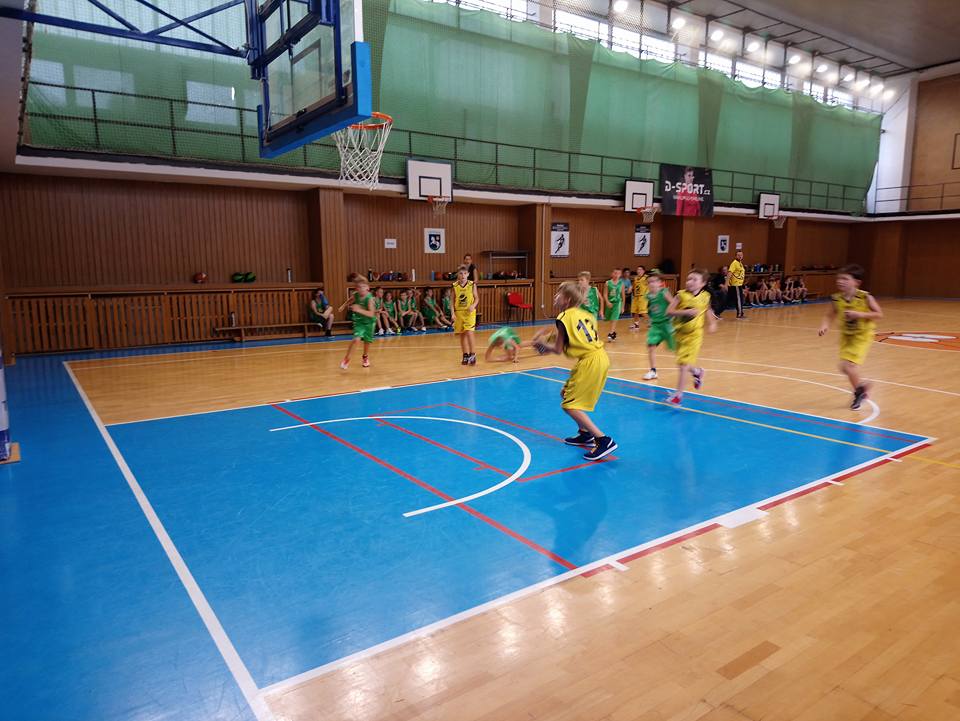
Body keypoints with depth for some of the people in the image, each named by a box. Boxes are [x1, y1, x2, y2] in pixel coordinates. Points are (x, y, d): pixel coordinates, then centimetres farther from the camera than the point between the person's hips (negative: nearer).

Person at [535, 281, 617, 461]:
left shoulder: (564, 318, -7)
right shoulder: (585, 314, 15)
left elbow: (558, 350, -5)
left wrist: (543, 345, 15)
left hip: (590, 362, -9)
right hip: (600, 357, 9)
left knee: (570, 405, -5)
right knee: (566, 393, 21)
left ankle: (604, 440, -12)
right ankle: (585, 434, 28)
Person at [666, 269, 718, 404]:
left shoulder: (705, 297, -2)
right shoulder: (681, 295, -8)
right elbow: (669, 311, -17)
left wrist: (712, 323, 8)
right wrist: (685, 312, -28)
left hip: (694, 334, -2)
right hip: (680, 333, 2)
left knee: (684, 365, -8)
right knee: (684, 364, 14)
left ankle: (678, 394, 1)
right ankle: (697, 371, 48)